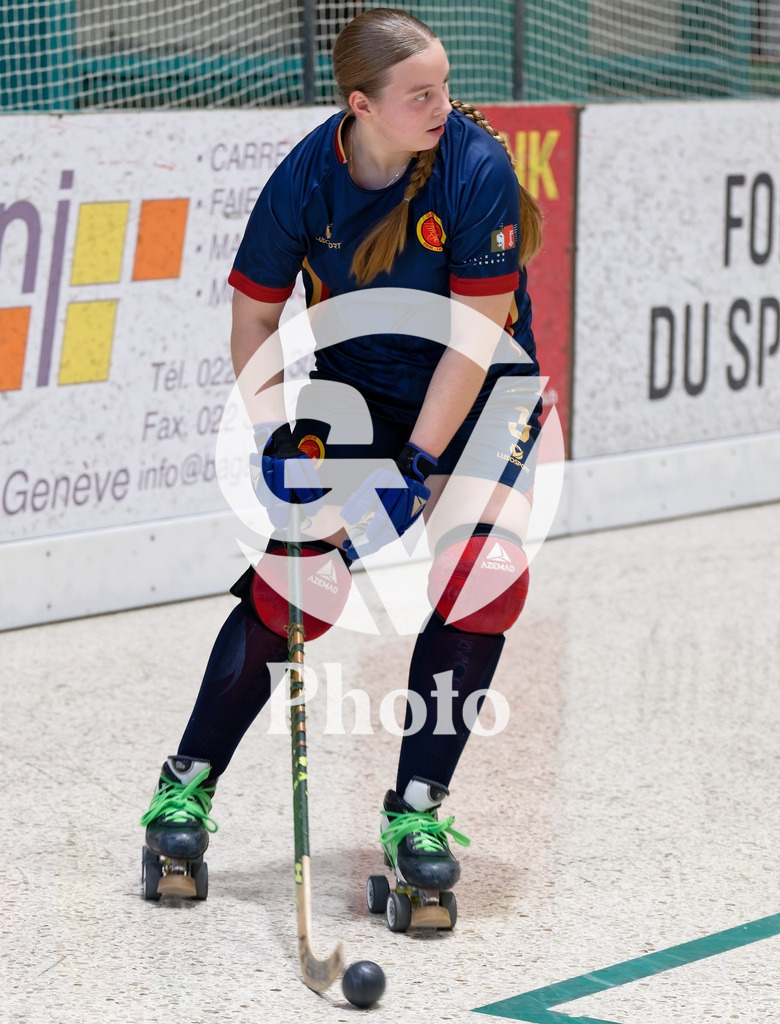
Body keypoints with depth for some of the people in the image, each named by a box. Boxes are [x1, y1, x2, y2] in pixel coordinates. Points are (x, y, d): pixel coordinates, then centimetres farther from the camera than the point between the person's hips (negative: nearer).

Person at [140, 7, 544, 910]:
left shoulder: (476, 166, -24)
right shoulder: (305, 178, -18)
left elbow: (475, 337, -22)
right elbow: (254, 314, -4)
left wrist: (414, 466, -23)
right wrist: (275, 441, -14)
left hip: (478, 391, -1)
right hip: (355, 385, 1)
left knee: (481, 571, -20)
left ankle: (415, 807, -5)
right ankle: (189, 780, 11)